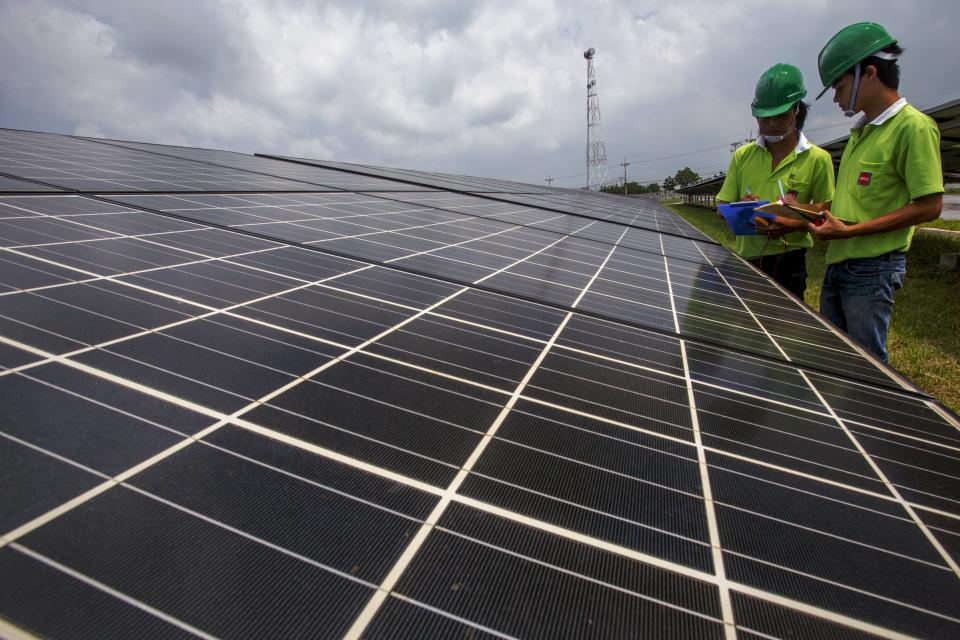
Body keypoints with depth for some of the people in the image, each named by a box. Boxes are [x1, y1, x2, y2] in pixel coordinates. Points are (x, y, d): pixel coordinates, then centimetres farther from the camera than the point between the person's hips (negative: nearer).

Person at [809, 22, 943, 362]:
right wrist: (822, 213, 7)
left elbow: (929, 206, -16)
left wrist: (849, 231, -19)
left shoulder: (913, 126, -12)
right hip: (837, 264, 8)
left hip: (872, 269, -8)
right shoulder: (861, 131, 15)